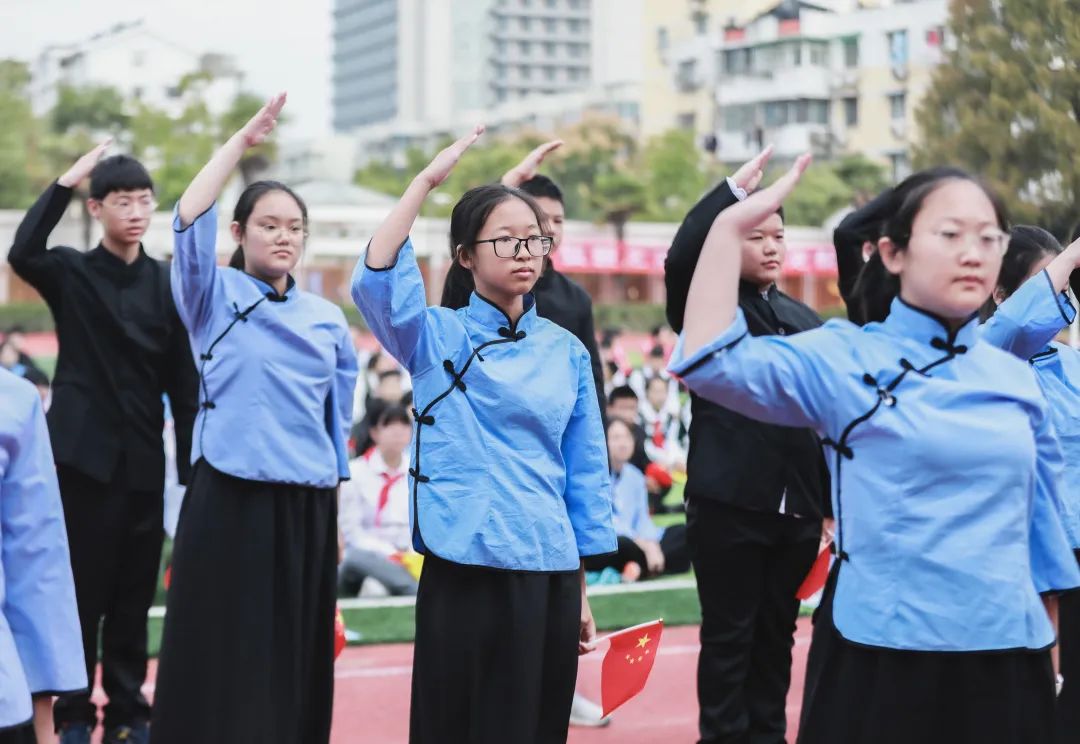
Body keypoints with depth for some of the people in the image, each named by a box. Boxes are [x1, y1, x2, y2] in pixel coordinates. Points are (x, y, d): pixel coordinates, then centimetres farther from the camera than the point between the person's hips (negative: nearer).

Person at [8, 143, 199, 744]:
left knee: (135, 592, 8)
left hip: (143, 459, 2)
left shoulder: (168, 282, 6)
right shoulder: (72, 272, 1)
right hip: (84, 453, -2)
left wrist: (193, 469, 3)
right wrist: (65, 184, -24)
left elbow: (184, 382, 6)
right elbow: (23, 254, -23)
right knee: (82, 587, 1)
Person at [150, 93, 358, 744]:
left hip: (307, 509, 4)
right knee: (222, 660, -1)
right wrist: (243, 141, -16)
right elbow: (192, 220, -17)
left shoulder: (328, 318, 10)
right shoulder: (215, 297, 1)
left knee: (296, 660, 10)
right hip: (228, 503, -3)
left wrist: (338, 511, 15)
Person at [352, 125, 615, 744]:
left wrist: (583, 593, 10)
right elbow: (376, 282, -21)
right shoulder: (437, 336, 0)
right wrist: (427, 180, -23)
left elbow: (586, 473, 10)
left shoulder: (566, 350, 8)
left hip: (549, 576, 3)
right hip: (463, 574, -3)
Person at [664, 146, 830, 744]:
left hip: (798, 505, 5)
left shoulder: (804, 318, 13)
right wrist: (736, 187, -24)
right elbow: (680, 258, -24)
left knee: (777, 635, 13)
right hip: (728, 501, -5)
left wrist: (834, 501, 12)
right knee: (728, 637, 2)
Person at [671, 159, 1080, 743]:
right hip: (880, 658, -4)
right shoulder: (845, 359, -4)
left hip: (1005, 658, 4)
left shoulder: (1016, 380, 8)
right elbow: (711, 364, -18)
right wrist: (730, 228, -23)